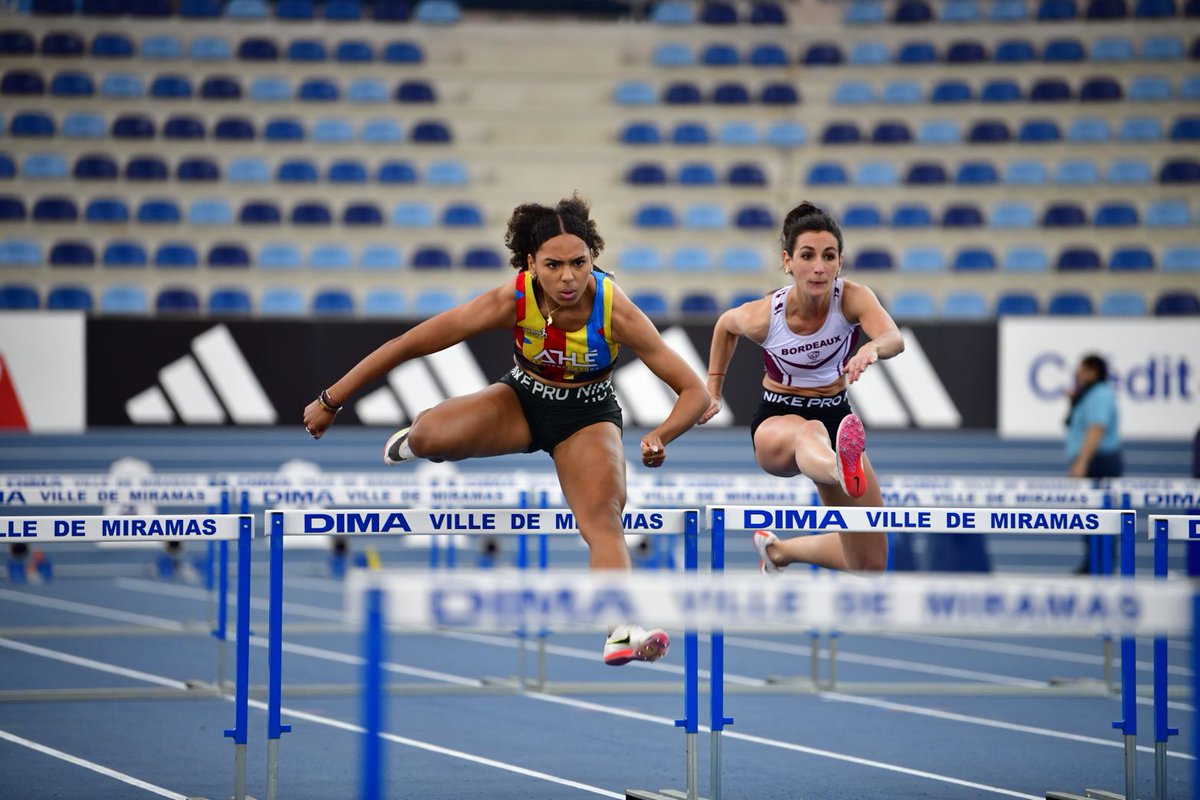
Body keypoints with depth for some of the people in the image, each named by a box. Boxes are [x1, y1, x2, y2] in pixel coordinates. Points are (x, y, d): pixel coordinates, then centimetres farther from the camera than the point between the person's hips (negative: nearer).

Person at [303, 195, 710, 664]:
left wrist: (661, 437, -45)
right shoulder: (512, 301, -28)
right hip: (522, 400, 1)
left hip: (588, 416, -1)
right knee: (432, 435, -28)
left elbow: (694, 391, -24)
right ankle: (415, 443, 10)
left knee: (604, 521, -27)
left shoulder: (615, 311, -28)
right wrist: (330, 402, -18)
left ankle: (621, 632, -41)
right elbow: (407, 345, -21)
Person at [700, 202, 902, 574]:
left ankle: (778, 550, 28)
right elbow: (725, 325, 6)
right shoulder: (762, 316, -20)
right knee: (810, 432, -46)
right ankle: (844, 473, -84)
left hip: (836, 416, 3)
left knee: (869, 563, 3)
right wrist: (713, 390, 11)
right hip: (776, 420, -3)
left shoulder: (852, 298, -22)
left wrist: (872, 348, -65)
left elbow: (894, 339, -43)